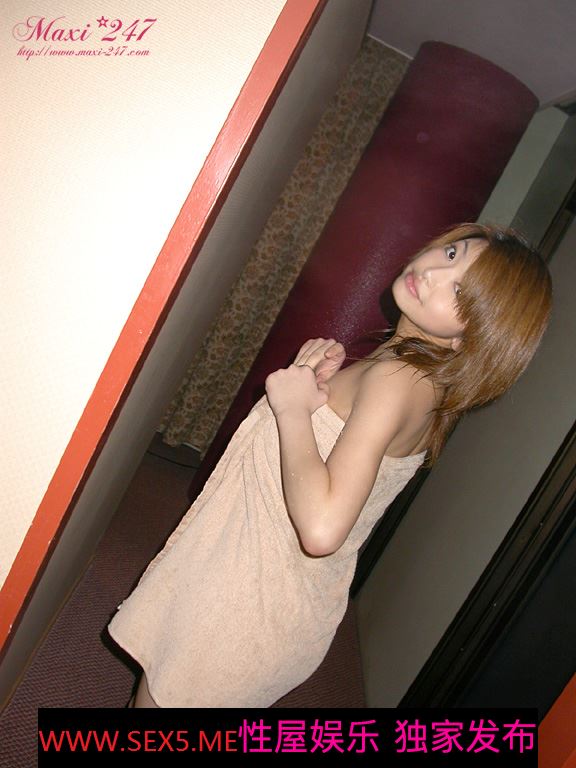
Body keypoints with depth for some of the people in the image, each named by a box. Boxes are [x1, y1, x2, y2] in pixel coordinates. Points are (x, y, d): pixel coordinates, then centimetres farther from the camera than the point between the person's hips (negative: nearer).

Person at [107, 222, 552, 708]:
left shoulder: (396, 380, -27)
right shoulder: (431, 383, 1)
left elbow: (321, 527, -39)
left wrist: (294, 408, -26)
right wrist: (321, 386, -6)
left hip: (255, 598, -8)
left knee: (160, 695, 17)